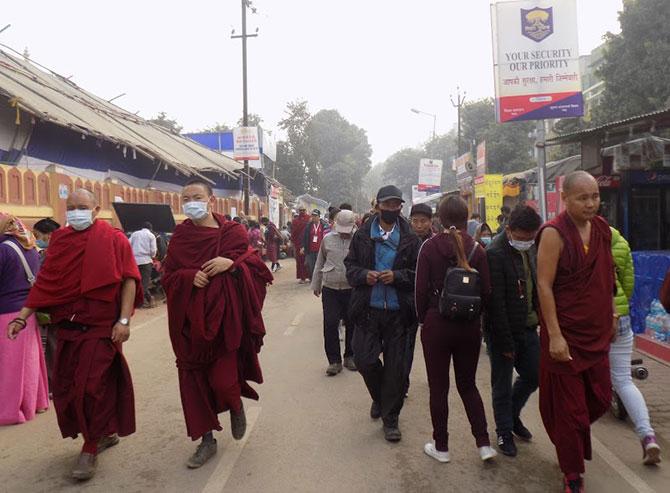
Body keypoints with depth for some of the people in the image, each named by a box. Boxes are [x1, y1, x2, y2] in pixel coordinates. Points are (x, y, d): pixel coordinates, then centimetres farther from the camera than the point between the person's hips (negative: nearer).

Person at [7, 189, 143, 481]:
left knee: (91, 386, -5)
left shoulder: (113, 239, -6)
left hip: (101, 325, -5)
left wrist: (123, 320, -15)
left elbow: (129, 280, -8)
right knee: (65, 387, 10)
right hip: (67, 326, 5)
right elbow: (45, 283, 8)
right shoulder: (60, 240, 7)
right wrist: (22, 316, 2)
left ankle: (90, 449, 14)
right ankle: (105, 433, 30)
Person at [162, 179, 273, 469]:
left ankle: (237, 407, 32)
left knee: (222, 381, -6)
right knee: (194, 380, 5)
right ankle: (207, 441, 24)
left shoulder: (233, 232, -3)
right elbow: (168, 277, 7)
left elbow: (258, 268, -2)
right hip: (191, 321, 3)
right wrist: (189, 276, -13)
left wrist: (232, 264, -19)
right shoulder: (180, 237, 5)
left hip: (225, 317, -3)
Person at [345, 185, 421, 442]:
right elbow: (350, 265, 9)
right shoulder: (362, 235, 3)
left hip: (397, 310, 0)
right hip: (367, 308, 1)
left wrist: (397, 276, -14)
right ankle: (380, 398, 33)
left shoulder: (410, 239, 0)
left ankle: (390, 418, 21)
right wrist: (363, 275, -11)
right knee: (364, 359, 0)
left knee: (395, 365, 5)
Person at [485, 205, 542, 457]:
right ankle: (504, 432, 25)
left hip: (528, 328, 7)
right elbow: (496, 304, -21)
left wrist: (541, 321, 7)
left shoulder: (531, 249, 4)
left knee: (533, 375, 16)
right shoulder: (496, 254, -21)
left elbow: (537, 288, 14)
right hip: (503, 332, -7)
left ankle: (511, 414, 39)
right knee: (502, 385, 7)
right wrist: (505, 343, -19)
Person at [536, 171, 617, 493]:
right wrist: (554, 336, -21)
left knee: (601, 399, 15)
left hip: (597, 332, 7)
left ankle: (572, 434, 45)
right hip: (566, 335, -6)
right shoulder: (554, 233, -16)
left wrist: (611, 314, 15)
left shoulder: (602, 229, 5)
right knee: (569, 408, 5)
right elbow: (544, 286, -18)